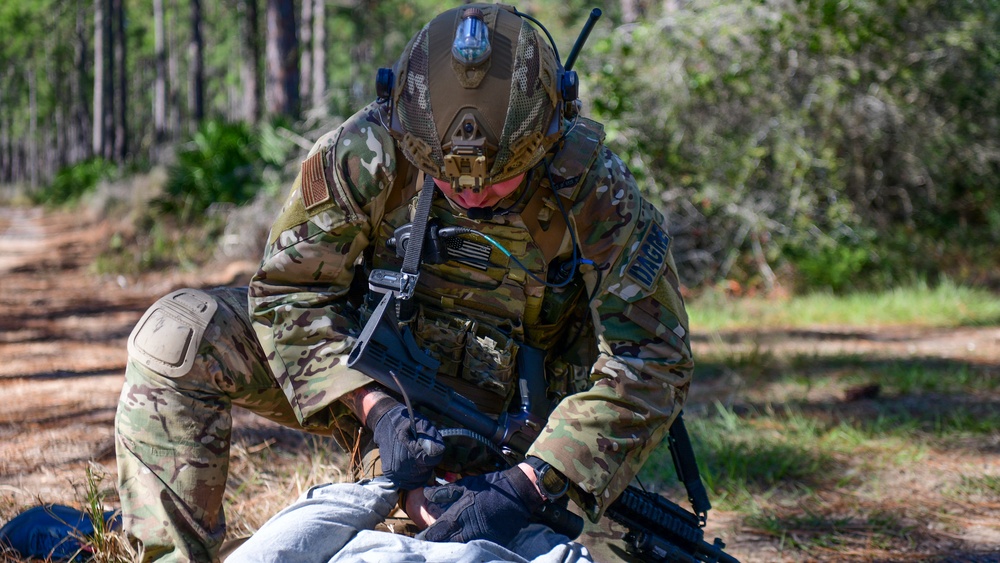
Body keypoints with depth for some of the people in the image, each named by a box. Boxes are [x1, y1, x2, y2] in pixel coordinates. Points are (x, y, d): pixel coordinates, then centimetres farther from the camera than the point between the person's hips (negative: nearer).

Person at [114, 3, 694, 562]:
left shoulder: (593, 189, -25)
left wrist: (530, 484, -37)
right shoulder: (365, 154, -22)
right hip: (362, 384, 1)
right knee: (176, 335, -22)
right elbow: (290, 288, -15)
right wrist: (377, 409, -31)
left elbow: (651, 362, -25)